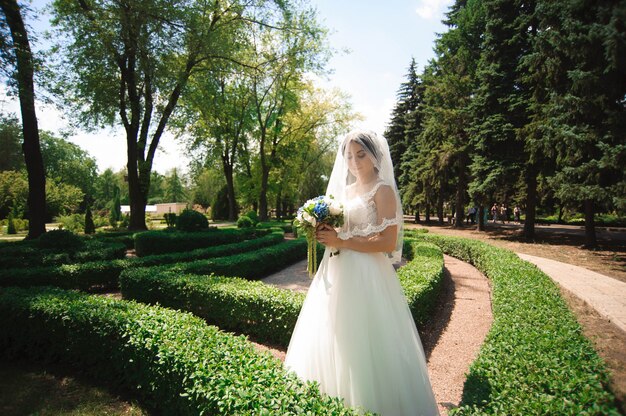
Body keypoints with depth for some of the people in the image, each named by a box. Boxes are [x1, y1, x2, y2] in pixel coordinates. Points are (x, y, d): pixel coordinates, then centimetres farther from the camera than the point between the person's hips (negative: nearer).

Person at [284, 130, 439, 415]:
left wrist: (340, 242, -18)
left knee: (362, 343, 0)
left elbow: (387, 243, -16)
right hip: (336, 275, 8)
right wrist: (325, 233, -2)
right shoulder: (344, 190, 15)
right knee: (333, 340, 14)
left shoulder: (382, 190, -7)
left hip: (365, 277, -7)